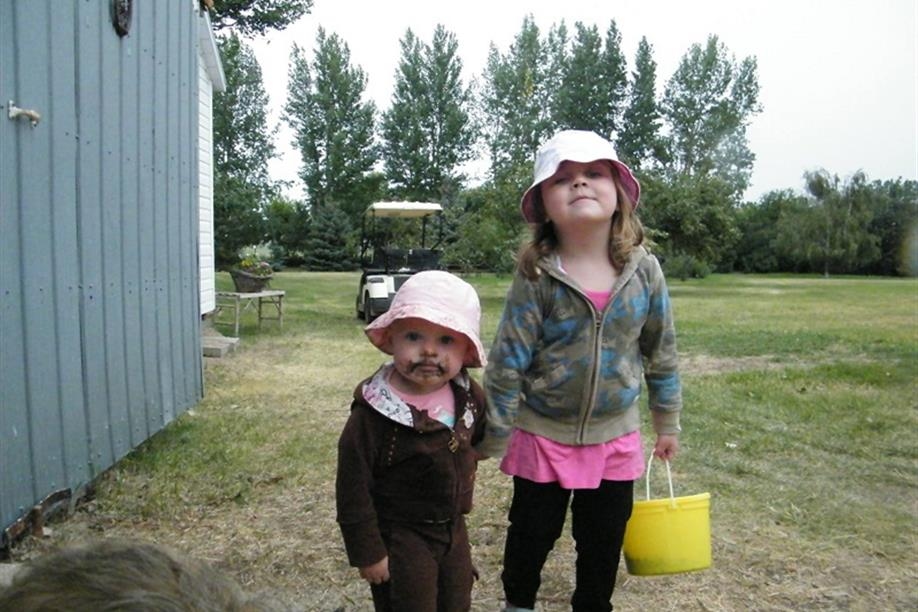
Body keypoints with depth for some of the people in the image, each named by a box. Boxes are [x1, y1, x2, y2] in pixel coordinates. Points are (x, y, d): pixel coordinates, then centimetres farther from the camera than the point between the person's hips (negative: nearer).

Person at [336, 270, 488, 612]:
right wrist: (368, 552, -15)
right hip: (400, 537, -6)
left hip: (454, 529, 6)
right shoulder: (372, 416, -27)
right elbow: (354, 490, -19)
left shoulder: (469, 397, -10)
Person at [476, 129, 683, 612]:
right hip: (542, 436, -2)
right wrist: (492, 442, -10)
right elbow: (507, 364, -14)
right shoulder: (536, 278, -17)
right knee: (532, 534, 18)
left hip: (615, 437, 2)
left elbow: (661, 353, 3)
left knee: (603, 541, 17)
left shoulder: (644, 271, -9)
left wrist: (668, 424, 11)